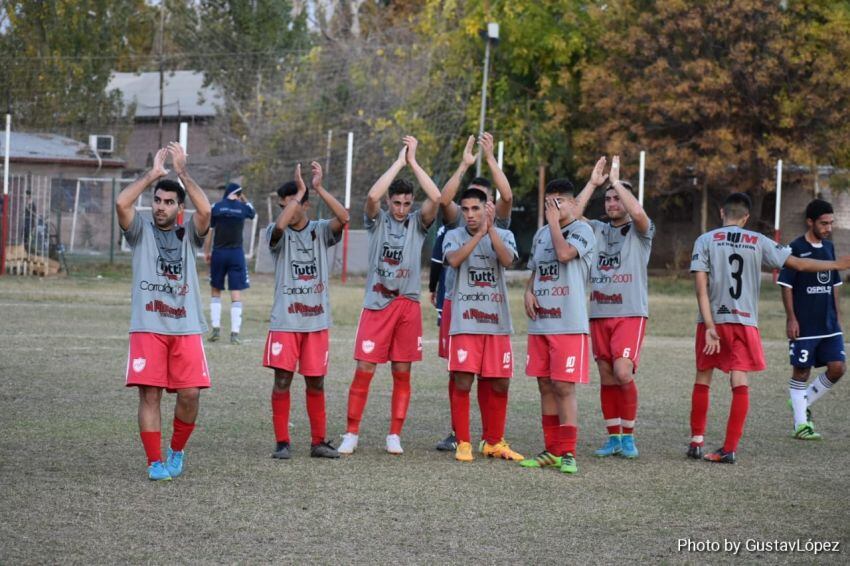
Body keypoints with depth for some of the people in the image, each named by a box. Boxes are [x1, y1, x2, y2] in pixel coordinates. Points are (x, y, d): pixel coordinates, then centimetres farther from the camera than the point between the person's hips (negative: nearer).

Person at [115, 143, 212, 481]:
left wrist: (182, 172, -7)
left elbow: (205, 211, -9)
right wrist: (153, 173, -6)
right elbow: (121, 204, -10)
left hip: (186, 327, 1)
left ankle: (177, 451, 17)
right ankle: (155, 462, 0)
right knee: (149, 393, -6)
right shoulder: (141, 231, 9)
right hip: (147, 326, -1)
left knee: (190, 393, -6)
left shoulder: (188, 234, 11)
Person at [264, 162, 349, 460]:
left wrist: (319, 188, -19)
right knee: (282, 379, -3)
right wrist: (300, 190, -18)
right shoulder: (277, 233, -1)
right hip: (285, 320, -2)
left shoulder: (320, 231, 4)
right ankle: (282, 442, 4)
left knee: (316, 382, 7)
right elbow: (280, 225, -26)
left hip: (317, 320, 2)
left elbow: (343, 218, -15)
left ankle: (319, 441, 15)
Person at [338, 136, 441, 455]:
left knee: (402, 372, 5)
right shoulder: (377, 221, 3)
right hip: (377, 303, -2)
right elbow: (372, 196, -19)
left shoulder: (417, 223, 6)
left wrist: (413, 162, -11)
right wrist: (399, 162, -15)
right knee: (364, 369, -3)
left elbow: (436, 198, -12)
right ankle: (351, 433, 3)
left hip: (408, 304, 2)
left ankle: (395, 435, 12)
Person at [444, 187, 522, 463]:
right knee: (462, 383, -7)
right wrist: (479, 233, -22)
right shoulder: (454, 236, 4)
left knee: (500, 384, 6)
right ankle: (463, 443, 3)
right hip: (465, 322, -2)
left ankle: (494, 442, 20)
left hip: (497, 321, 2)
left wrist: (491, 228, -21)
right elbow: (454, 260, -17)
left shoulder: (503, 235, 8)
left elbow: (507, 260, -13)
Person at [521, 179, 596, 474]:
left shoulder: (582, 229, -4)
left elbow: (564, 253, -23)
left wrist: (554, 221, -11)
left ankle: (568, 453, -6)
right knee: (545, 385, 9)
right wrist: (528, 292, 4)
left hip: (569, 324, -7)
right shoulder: (541, 234, 17)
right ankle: (552, 450, 16)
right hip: (540, 323, 7)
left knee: (564, 386, -9)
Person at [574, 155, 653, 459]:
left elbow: (638, 213, -19)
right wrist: (593, 183, -4)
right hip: (599, 313, 4)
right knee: (606, 377, 6)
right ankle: (613, 437, 14)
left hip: (631, 313, -4)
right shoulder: (597, 229, 13)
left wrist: (616, 181, -11)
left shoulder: (640, 231, 2)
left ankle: (628, 436, -5)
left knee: (623, 372, -18)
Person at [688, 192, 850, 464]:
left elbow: (701, 287, -9)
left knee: (702, 379, 13)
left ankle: (696, 442, 15)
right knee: (740, 383, 0)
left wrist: (709, 327, -11)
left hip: (712, 320, 0)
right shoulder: (758, 242, 2)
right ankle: (730, 448, -5)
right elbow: (798, 264, 6)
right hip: (745, 320, 0)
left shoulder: (705, 240, -1)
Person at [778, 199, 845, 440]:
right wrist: (791, 319, -13)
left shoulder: (829, 248, 12)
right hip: (804, 326, -6)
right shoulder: (796, 248, -8)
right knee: (801, 372, 1)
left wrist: (837, 318, 16)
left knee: (837, 368, -1)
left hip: (829, 324, 6)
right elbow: (786, 286, -8)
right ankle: (801, 424, 8)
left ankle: (804, 403, 18)